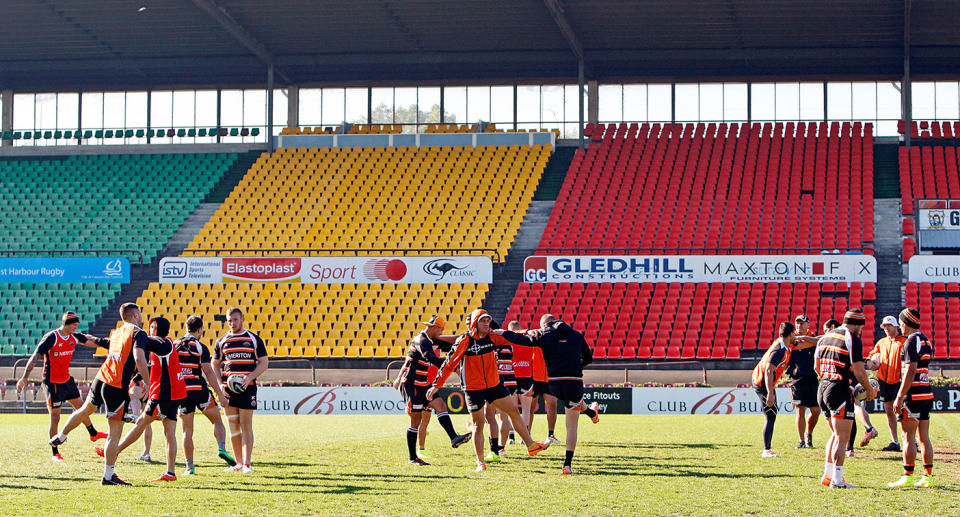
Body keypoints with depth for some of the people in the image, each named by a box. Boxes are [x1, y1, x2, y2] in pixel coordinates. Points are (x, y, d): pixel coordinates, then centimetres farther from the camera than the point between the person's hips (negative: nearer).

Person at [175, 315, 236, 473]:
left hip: (181, 392, 3)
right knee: (217, 421, 13)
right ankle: (222, 449, -9)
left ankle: (189, 466, 3)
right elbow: (208, 372, -10)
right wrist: (220, 394, -8)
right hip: (199, 389, -3)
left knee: (187, 431, 7)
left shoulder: (174, 345, 7)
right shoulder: (200, 347, -5)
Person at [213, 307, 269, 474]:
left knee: (246, 425, -7)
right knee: (233, 426, 5)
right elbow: (215, 365, 15)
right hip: (228, 389, 3)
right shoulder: (221, 342, 11)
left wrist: (249, 377, -13)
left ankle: (247, 463, -7)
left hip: (247, 387, -3)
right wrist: (220, 384, -1)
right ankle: (238, 463, 11)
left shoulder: (254, 339, 4)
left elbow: (264, 363, 2)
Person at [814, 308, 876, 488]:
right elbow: (859, 372, -13)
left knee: (836, 435, 19)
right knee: (842, 438, -6)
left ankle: (828, 475, 18)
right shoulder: (853, 339, -9)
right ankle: (837, 479, -9)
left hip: (822, 390, 8)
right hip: (840, 391, -8)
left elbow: (816, 367, 21)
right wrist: (870, 391, 2)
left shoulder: (825, 337, 15)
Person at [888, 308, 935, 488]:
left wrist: (899, 397, -17)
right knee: (924, 437, 10)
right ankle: (928, 476, 10)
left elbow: (911, 371, -18)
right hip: (927, 393, 9)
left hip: (914, 394, -9)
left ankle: (908, 477, -6)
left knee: (908, 436, -6)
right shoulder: (926, 341, 15)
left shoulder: (912, 341, -12)